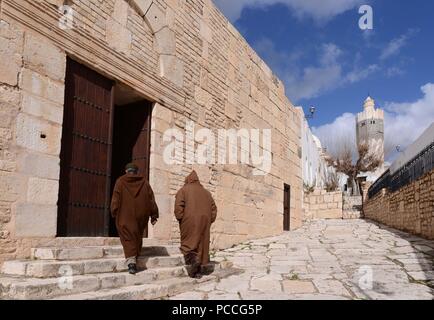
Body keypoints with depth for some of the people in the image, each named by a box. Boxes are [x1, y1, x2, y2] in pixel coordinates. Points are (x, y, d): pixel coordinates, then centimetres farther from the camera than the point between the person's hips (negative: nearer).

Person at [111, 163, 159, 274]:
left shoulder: (120, 182, 2)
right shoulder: (144, 182, 8)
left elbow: (116, 199, -2)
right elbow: (151, 199, 5)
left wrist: (114, 213, 6)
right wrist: (154, 216, 8)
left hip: (126, 216, -3)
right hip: (141, 216, 3)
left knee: (128, 237, -3)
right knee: (138, 236, 18)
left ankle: (131, 261, -18)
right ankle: (136, 256, 25)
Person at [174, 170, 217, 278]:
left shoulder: (183, 190, 4)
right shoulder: (206, 192, 17)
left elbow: (178, 206, -10)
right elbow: (213, 208, 12)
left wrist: (180, 218, -1)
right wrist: (209, 221, 15)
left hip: (189, 221, -4)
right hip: (204, 222, 4)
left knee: (187, 244, 4)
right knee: (201, 244, 8)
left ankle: (193, 259, -22)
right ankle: (197, 270, 8)